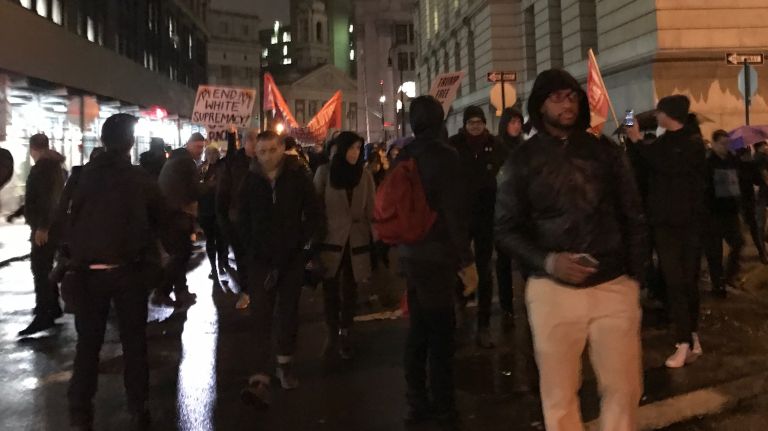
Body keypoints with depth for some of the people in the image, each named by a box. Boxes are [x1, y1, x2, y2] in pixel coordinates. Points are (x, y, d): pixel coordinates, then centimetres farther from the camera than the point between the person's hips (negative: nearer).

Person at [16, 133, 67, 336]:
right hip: (49, 225, 10)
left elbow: (48, 198, -25)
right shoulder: (54, 165, 15)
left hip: (44, 227, -10)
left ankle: (44, 316, -14)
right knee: (45, 268, 18)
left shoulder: (45, 167, -16)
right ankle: (52, 307, 26)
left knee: (40, 270, -12)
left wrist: (42, 226, -27)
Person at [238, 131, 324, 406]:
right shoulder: (250, 180, -3)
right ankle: (260, 378, -12)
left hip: (292, 257, 0)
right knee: (261, 316, -8)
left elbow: (315, 213, 0)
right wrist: (251, 247, -1)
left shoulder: (297, 177, -6)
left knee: (288, 313, 13)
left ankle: (285, 364, 33)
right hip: (261, 258, 0)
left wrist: (304, 240, -7)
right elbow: (243, 219, 7)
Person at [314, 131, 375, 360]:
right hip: (331, 240, -1)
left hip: (356, 242, 1)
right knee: (330, 289, 4)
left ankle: (345, 334, 20)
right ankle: (332, 333, 17)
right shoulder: (324, 173, -2)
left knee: (350, 289, 9)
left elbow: (371, 210, 3)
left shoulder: (365, 175, 2)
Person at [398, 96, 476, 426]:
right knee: (440, 332, 1)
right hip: (436, 256, -7)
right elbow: (455, 212, -18)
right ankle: (442, 408, 8)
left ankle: (418, 404, 22)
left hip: (410, 254, 7)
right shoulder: (444, 155, -14)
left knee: (418, 330, 15)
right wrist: (466, 260, -13)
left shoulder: (403, 157, 7)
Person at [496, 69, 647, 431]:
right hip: (553, 290, -1)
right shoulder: (522, 160, 2)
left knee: (624, 389, 6)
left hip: (614, 287, 2)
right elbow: (506, 229, 1)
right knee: (559, 394, 7)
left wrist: (634, 274, 5)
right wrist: (547, 261, -15)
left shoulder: (605, 151, 7)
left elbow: (633, 216, 11)